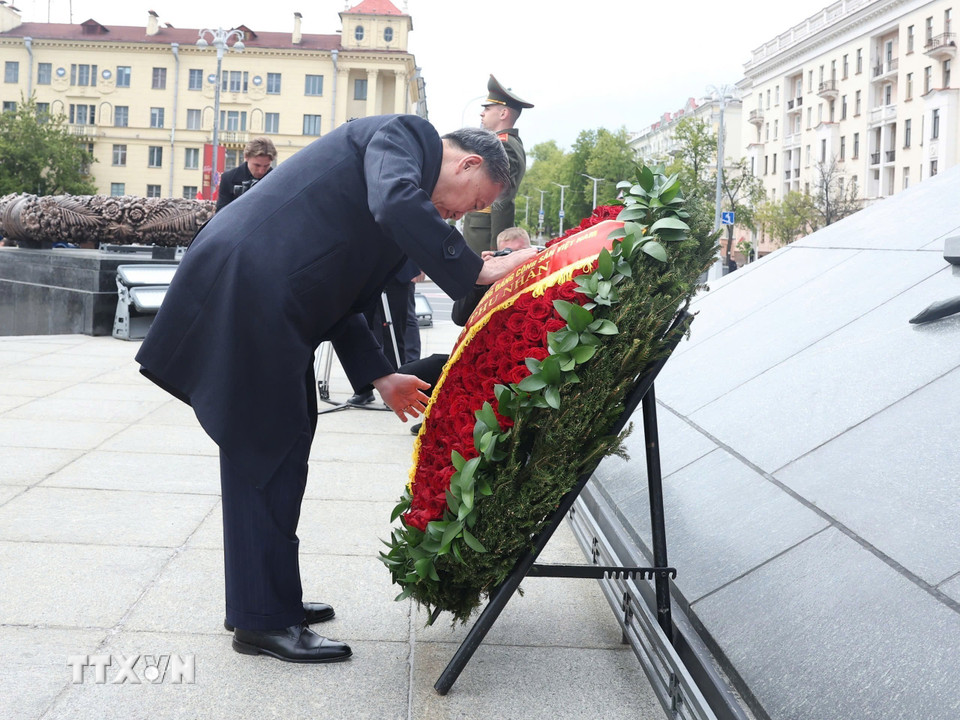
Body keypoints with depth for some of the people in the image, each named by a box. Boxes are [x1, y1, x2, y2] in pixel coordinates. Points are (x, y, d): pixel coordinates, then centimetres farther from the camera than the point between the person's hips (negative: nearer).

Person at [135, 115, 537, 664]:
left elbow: (338, 294, 22)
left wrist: (378, 376, 18)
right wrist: (477, 270, -21)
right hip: (246, 287, -10)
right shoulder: (407, 134, -2)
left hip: (268, 303, 10)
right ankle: (262, 620, 5)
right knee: (267, 448, -5)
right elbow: (396, 204, -27)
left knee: (273, 448, 15)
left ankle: (265, 597, 27)